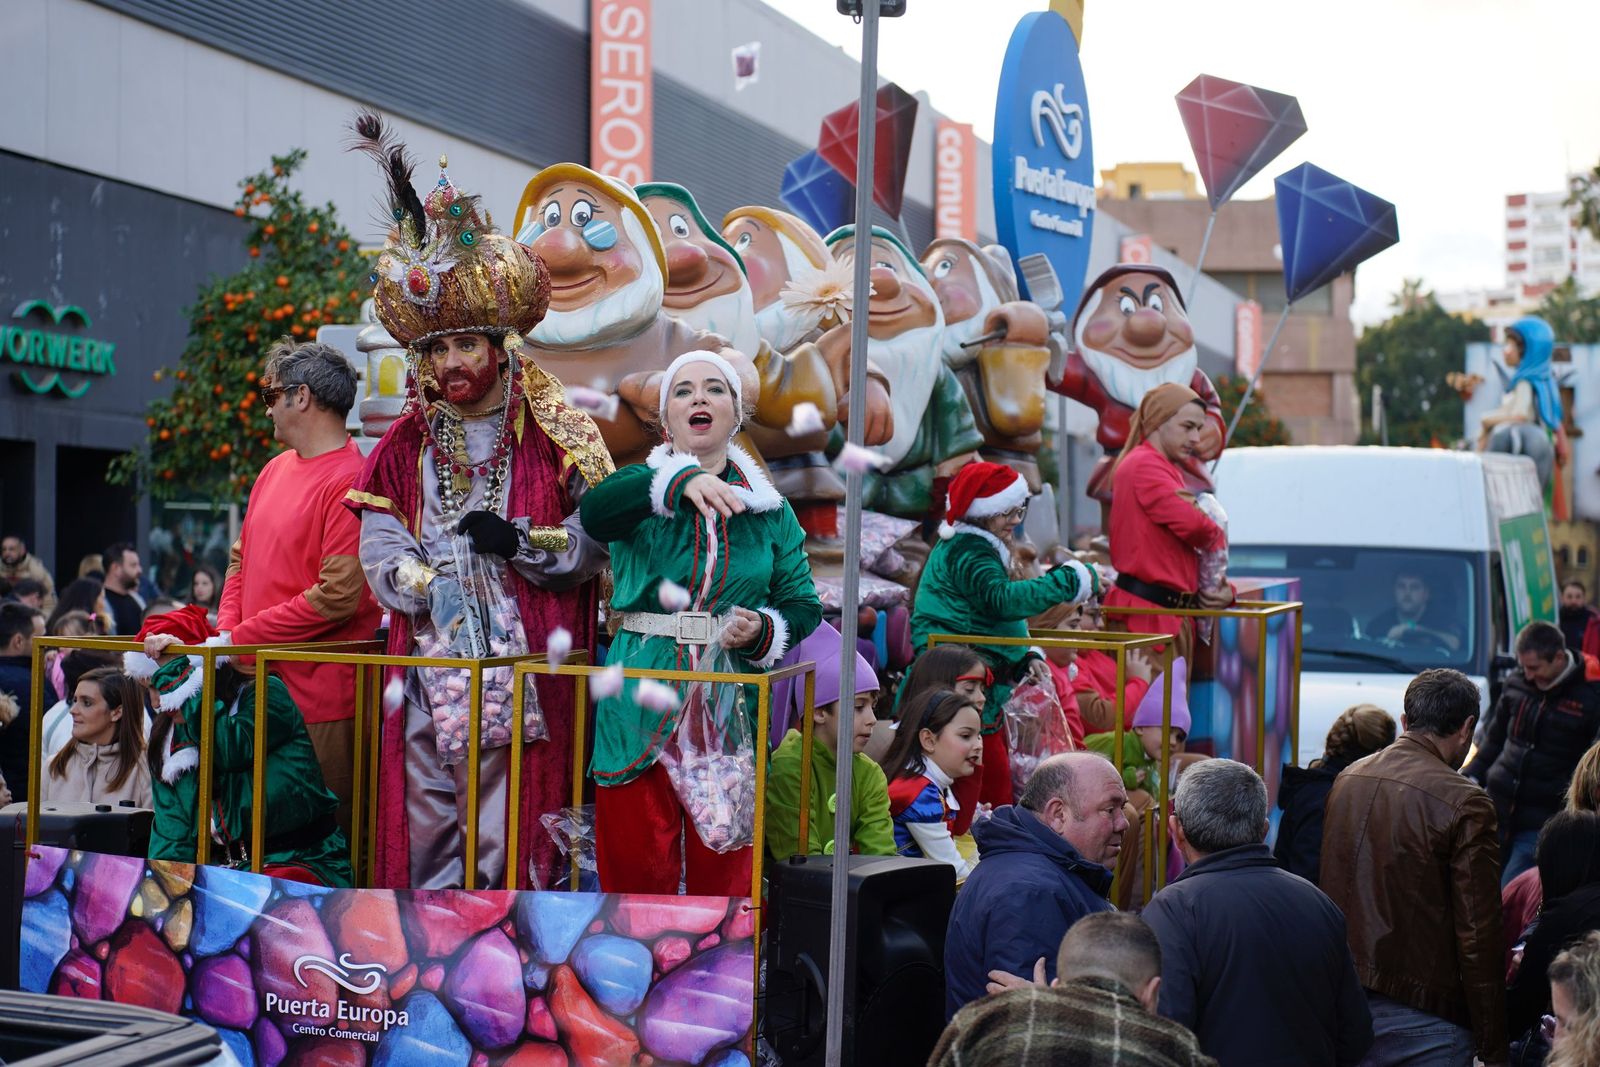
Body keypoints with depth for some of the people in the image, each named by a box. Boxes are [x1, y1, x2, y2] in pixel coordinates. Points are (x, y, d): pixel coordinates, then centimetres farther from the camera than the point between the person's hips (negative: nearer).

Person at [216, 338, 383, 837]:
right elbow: (241, 560, 20)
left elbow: (335, 596, -18)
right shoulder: (276, 469, 14)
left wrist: (240, 639, -13)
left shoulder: (349, 482, -13)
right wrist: (225, 631, 2)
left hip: (318, 700, -8)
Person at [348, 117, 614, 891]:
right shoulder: (406, 445, 13)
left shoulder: (556, 438, 2)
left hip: (524, 657, -3)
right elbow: (380, 546, 4)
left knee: (508, 820, -4)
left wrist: (519, 541, -15)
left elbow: (596, 539, -3)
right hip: (428, 655, 3)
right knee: (425, 820, 4)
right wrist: (435, 588, -12)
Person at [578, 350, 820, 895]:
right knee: (634, 864, 1)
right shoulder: (642, 489, 3)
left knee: (723, 869, 5)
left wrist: (765, 631, -10)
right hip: (641, 704, -2)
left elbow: (804, 605, 13)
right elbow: (594, 513, -21)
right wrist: (679, 482, -38)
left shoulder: (770, 511, 11)